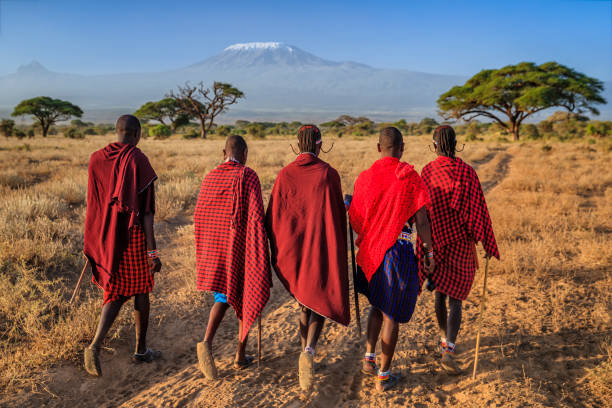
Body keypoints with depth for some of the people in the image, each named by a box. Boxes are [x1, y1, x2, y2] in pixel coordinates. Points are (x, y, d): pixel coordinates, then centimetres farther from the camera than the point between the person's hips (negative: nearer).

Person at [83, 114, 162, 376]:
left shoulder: (97, 159, 3)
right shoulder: (138, 160, -15)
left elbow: (92, 203, 8)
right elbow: (145, 210, -18)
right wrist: (152, 251, -16)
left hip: (106, 237, 5)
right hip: (133, 236, -5)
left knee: (116, 293, 15)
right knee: (141, 291, 12)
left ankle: (94, 346, -4)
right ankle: (141, 350, 25)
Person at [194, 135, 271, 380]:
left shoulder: (209, 178, 5)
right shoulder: (247, 176, -11)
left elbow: (199, 216, 9)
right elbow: (255, 215, -18)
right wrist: (261, 250, -11)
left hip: (216, 249, 4)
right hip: (242, 249, -4)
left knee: (223, 298, 17)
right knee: (245, 298, 12)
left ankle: (206, 342, -8)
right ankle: (241, 356, 19)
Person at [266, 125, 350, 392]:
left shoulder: (284, 176, -3)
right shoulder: (329, 174, -8)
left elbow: (273, 217, -1)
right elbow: (339, 217, -4)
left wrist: (275, 252, 8)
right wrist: (339, 253, 12)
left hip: (292, 250, 3)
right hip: (321, 249, -3)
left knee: (305, 301, 21)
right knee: (320, 302, 7)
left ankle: (306, 354, 30)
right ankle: (309, 352, -17)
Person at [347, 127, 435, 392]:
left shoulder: (364, 177, 0)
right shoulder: (410, 177, -10)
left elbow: (355, 220, 4)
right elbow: (421, 221, -12)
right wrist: (430, 251, -2)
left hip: (371, 250, 4)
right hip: (399, 251, -4)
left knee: (377, 305, 26)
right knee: (392, 313, 8)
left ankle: (369, 357, 21)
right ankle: (384, 375, 19)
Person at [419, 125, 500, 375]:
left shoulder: (427, 172, -6)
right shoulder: (467, 172, -10)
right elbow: (478, 210, -11)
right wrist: (488, 244, -2)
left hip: (435, 240, 2)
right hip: (461, 242, -2)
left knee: (440, 290, 20)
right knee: (456, 297, 3)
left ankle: (444, 338, 36)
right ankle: (448, 351, -7)